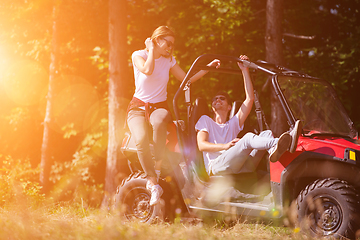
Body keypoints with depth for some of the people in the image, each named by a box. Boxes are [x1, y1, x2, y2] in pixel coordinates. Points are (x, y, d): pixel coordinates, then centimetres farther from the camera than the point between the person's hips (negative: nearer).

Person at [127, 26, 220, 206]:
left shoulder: (169, 61, 10)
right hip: (138, 107, -2)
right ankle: (154, 185, -25)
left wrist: (208, 67, 4)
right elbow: (148, 70, -22)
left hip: (159, 107, 2)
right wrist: (151, 50, -10)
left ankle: (157, 168, -28)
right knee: (141, 140, -34)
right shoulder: (139, 55, -2)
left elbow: (186, 79, 12)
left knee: (159, 121, -40)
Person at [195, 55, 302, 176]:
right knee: (248, 138, -31)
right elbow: (202, 145, 6)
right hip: (215, 167, -4)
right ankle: (277, 143, -62)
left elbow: (250, 98, 25)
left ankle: (274, 152, -56)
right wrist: (225, 146, -12)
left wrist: (245, 70, 20)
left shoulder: (233, 123, 36)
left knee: (266, 133, -17)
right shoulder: (205, 120, 26)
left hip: (240, 168, 5)